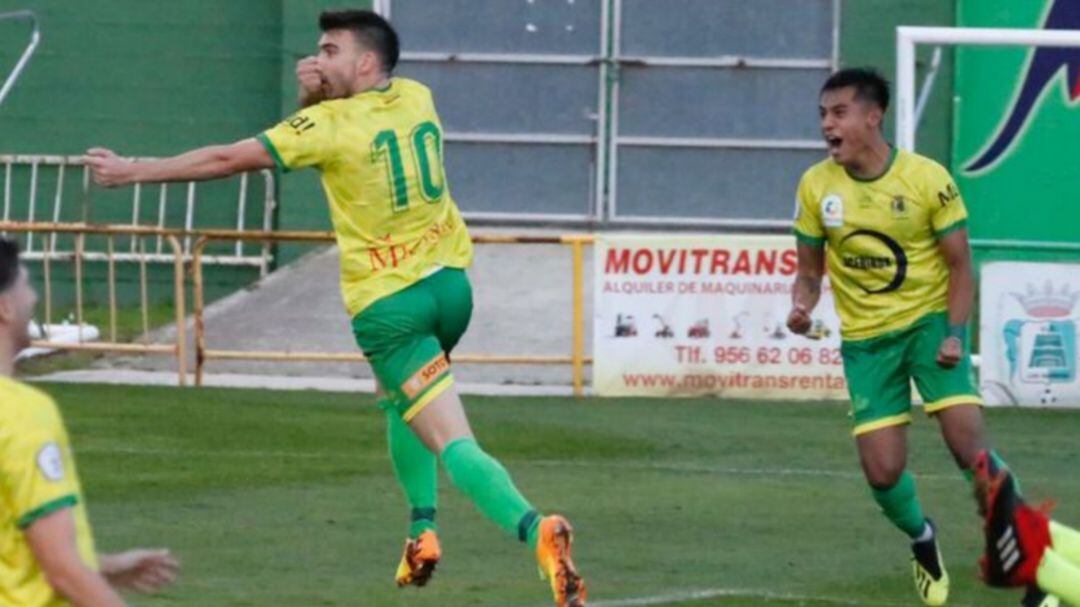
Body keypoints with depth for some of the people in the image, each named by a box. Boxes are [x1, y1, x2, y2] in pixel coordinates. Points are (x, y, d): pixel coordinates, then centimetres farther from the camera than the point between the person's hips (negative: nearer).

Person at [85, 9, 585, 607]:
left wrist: (133, 171, 0)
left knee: (453, 442, -13)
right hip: (450, 283, 7)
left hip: (388, 301, -7)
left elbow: (229, 159, -9)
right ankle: (423, 528, 18)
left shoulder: (332, 125, -11)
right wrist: (315, 91, 1)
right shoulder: (415, 98, 7)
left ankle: (534, 529, -35)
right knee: (399, 400, 31)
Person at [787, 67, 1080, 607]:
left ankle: (1025, 558, -2)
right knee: (882, 472, -6)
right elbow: (809, 270, 7)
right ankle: (922, 540, 28)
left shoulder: (927, 178, -11)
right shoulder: (815, 187, -4)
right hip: (865, 338, 2)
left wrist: (954, 333, -17)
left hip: (929, 320, -2)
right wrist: (802, 307, -15)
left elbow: (959, 266, -4)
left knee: (969, 443, -19)